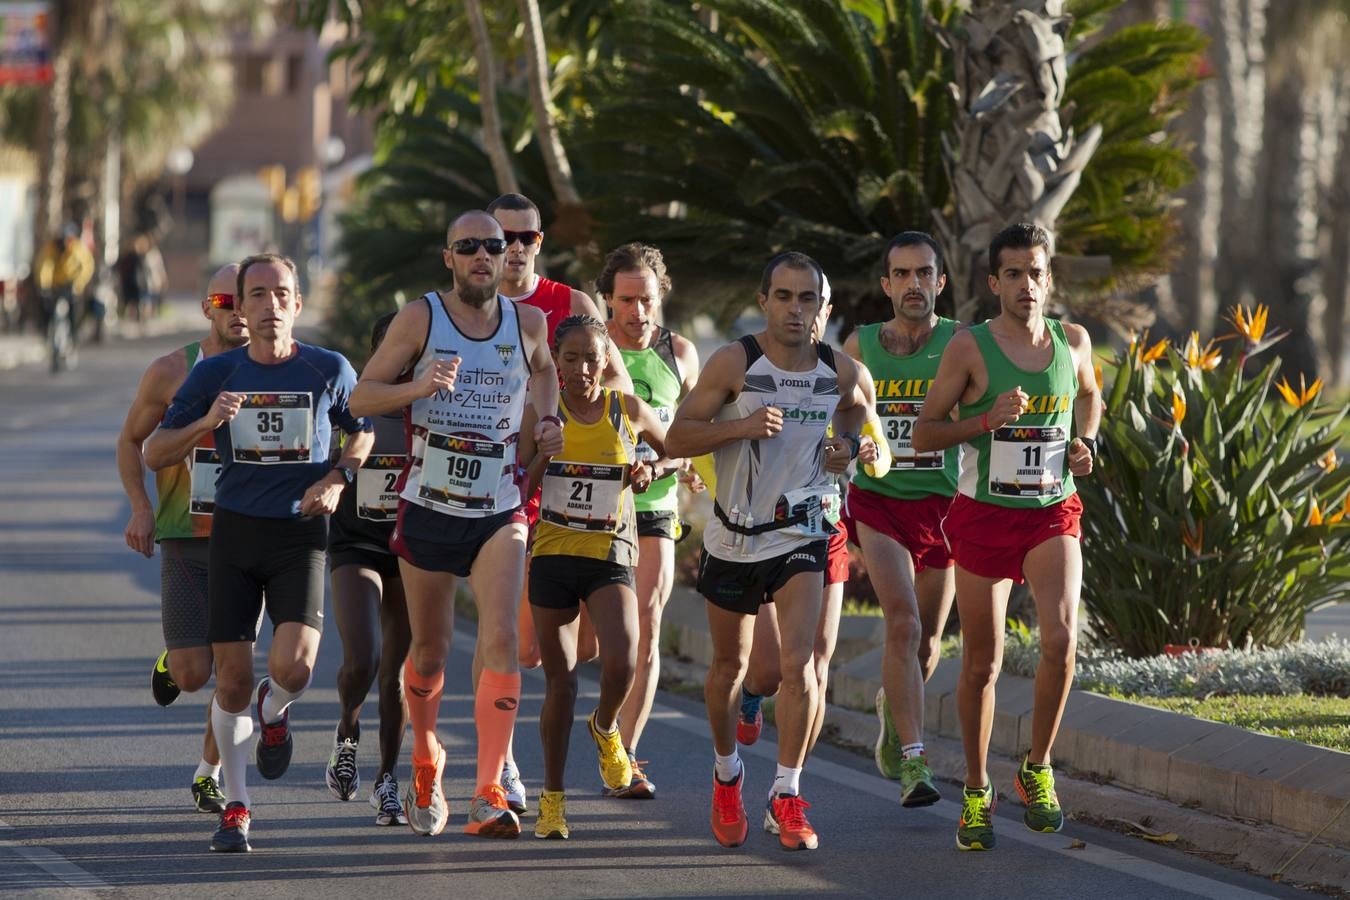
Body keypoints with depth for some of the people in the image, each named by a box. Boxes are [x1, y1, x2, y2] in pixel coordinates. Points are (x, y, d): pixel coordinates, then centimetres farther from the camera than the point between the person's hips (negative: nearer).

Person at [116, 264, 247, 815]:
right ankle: (171, 660, 30)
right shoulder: (172, 372, -3)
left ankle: (209, 774, 16)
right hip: (185, 542, -1)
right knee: (191, 675, -7)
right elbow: (131, 440, 10)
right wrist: (140, 507, -4)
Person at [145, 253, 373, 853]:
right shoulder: (215, 374, 0)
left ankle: (273, 712, 19)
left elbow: (362, 431, 17)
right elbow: (155, 454, 3)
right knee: (233, 679, -1)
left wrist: (338, 478, -2)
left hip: (301, 533, -1)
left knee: (294, 665, -19)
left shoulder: (329, 370, -1)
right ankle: (235, 808, 14)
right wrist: (205, 423, -15)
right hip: (234, 531, 1)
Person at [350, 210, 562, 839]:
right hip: (428, 507, 0)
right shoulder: (421, 319, -4)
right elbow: (361, 397, -4)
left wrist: (547, 419, 8)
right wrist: (418, 387, -22)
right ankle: (426, 764, 38)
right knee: (429, 651, 10)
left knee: (500, 639, -18)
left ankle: (489, 796, -20)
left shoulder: (528, 323, 2)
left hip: (500, 511, 0)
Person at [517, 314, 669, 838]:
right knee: (560, 681, 2)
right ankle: (552, 797, 15)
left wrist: (650, 471, -1)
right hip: (553, 555, 1)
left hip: (611, 556, 0)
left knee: (621, 664, -22)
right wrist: (543, 455, -14)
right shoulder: (541, 415, 0)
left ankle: (605, 727, 13)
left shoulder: (630, 412, 1)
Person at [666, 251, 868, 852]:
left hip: (801, 534, 1)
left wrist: (847, 443, 1)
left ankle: (787, 799, -9)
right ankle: (726, 774, 38)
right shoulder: (735, 363, -13)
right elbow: (676, 438, -12)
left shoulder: (839, 371, -3)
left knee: (797, 661, -15)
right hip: (734, 535, -1)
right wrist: (741, 426, -26)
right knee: (729, 664, 14)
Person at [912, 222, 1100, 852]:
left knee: (1061, 636, -20)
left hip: (1052, 515, 2)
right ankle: (976, 793, 22)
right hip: (984, 514, -2)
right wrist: (989, 418, -20)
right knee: (981, 662, 5)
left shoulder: (1072, 341, 3)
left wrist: (1085, 441, 5)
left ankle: (1037, 769, 0)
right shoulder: (969, 346, -8)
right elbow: (923, 434, -6)